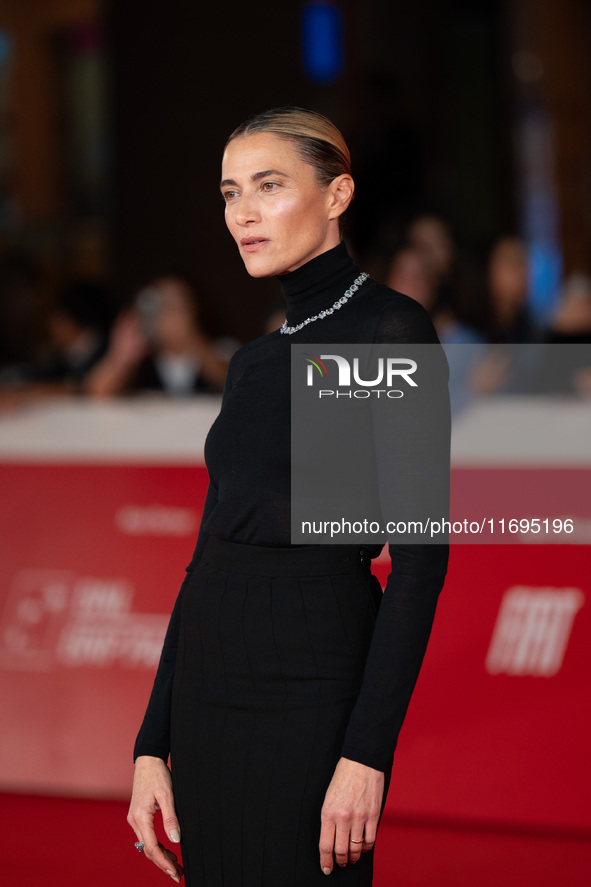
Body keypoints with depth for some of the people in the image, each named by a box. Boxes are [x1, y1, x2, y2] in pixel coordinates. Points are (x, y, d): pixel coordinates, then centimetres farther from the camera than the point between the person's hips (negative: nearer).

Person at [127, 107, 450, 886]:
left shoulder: (391, 330, -8)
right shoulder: (255, 360, 16)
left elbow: (419, 554, -13)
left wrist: (367, 753, -19)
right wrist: (152, 745, 11)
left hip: (311, 692, -7)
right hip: (210, 691, 7)